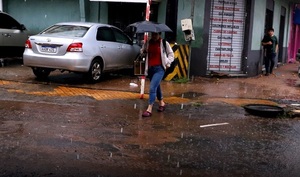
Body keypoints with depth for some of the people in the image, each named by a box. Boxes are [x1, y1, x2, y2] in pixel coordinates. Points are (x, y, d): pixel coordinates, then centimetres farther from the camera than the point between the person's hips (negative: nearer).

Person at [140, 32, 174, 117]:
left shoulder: (164, 43, -4)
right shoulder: (148, 43, 5)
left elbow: (171, 54, 7)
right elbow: (142, 51, 18)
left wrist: (167, 62, -3)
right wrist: (143, 51, -4)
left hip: (159, 68, -5)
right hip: (150, 68, 5)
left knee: (152, 88, -16)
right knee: (156, 87, 20)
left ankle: (149, 109, -14)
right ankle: (162, 103, 42)